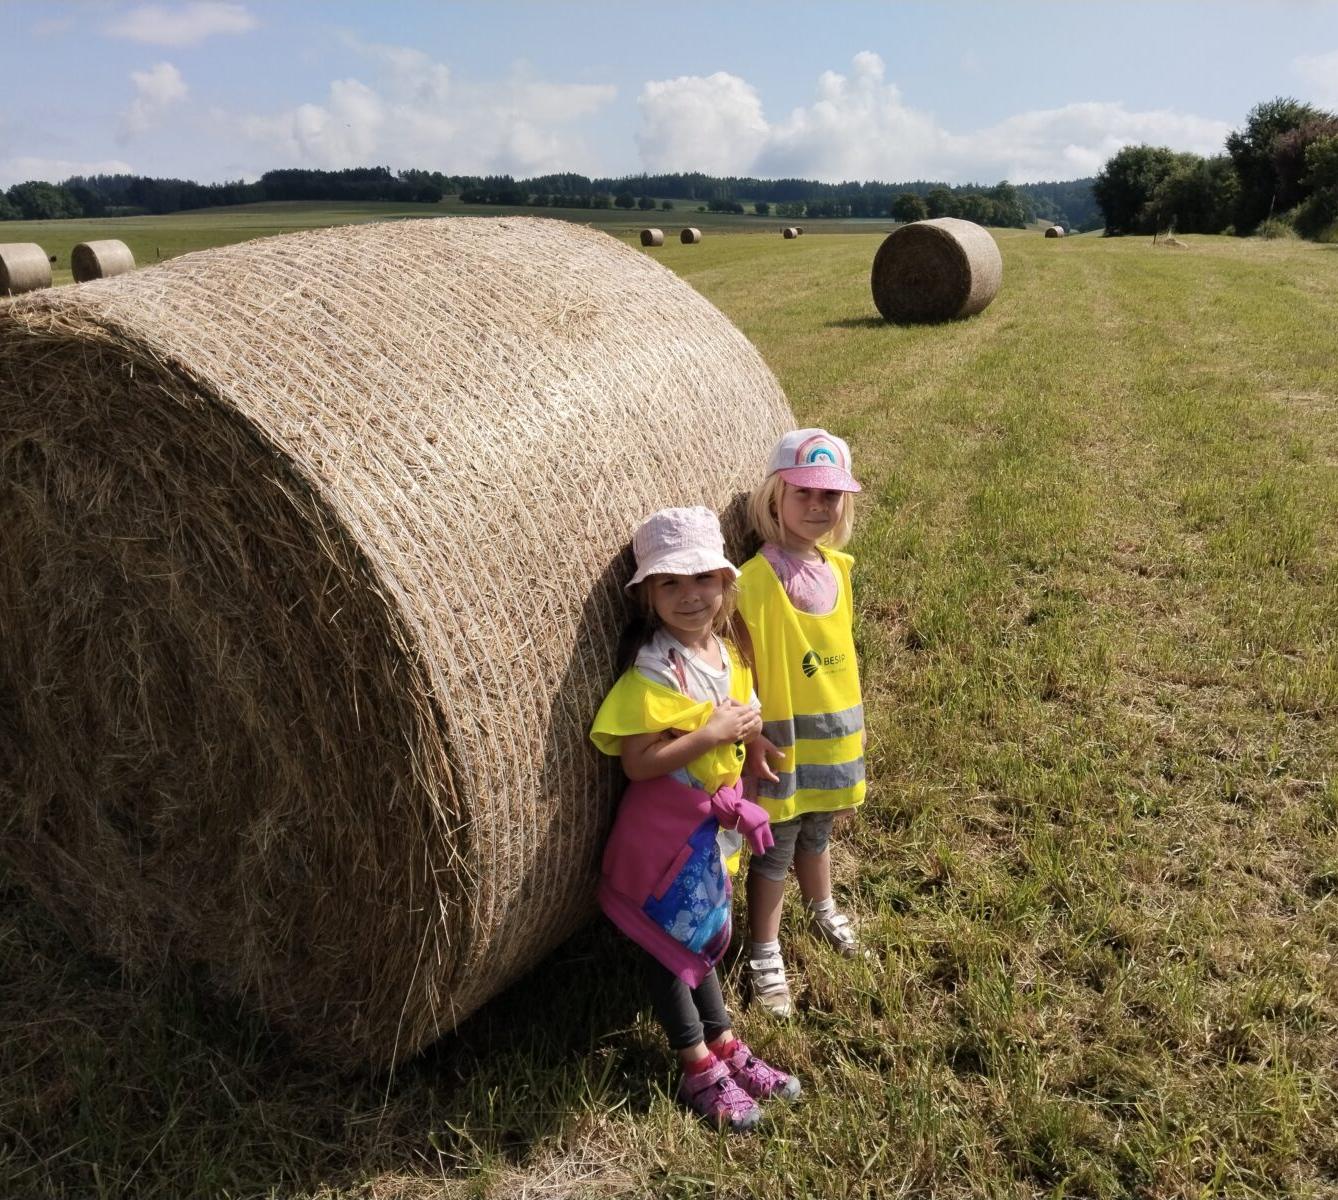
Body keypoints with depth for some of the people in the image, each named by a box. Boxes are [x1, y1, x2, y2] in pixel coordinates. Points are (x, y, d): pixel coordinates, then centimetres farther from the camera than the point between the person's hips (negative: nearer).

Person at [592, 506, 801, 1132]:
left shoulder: (726, 652, 0)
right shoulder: (653, 673, -24)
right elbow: (637, 763, -28)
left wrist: (746, 732, 1)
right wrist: (712, 734, -27)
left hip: (715, 819, 7)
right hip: (665, 827, -7)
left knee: (701, 936, 22)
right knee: (670, 944, 9)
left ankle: (725, 1044, 38)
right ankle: (699, 1069, 24)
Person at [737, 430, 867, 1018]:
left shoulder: (836, 566, 0)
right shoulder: (756, 578, -23)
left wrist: (849, 727, 14)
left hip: (833, 736, 6)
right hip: (781, 743, -6)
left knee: (815, 832, 27)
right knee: (774, 850, 10)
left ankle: (821, 909, 52)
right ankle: (764, 955, 30)